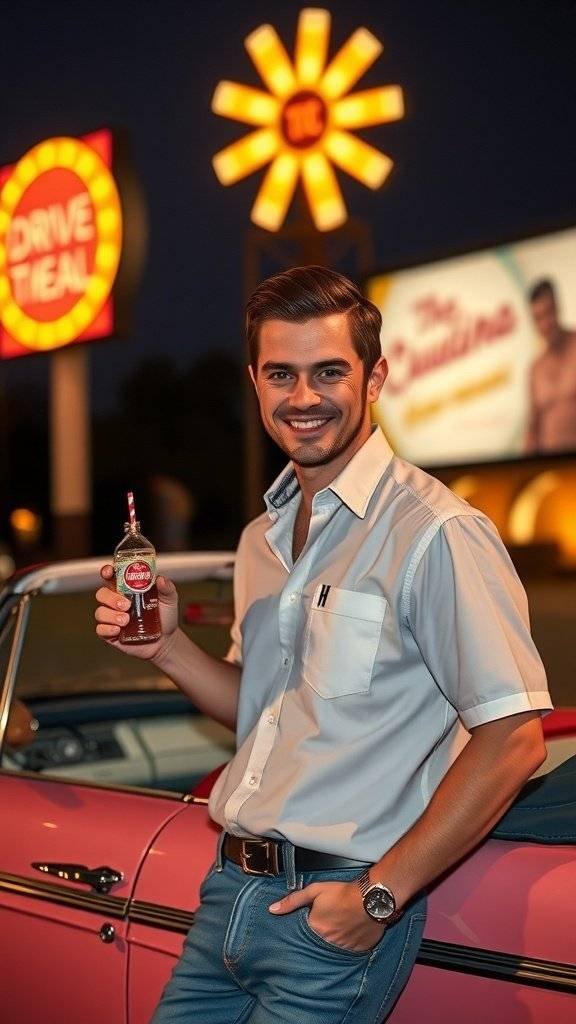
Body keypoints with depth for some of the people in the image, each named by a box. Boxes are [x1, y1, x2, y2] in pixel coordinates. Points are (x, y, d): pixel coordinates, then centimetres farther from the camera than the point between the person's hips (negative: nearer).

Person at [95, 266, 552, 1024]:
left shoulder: (435, 533, -15)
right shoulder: (262, 540, 12)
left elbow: (513, 740, -18)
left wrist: (382, 894, -18)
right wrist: (166, 646, 4)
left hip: (334, 913, -7)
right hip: (228, 890, 7)